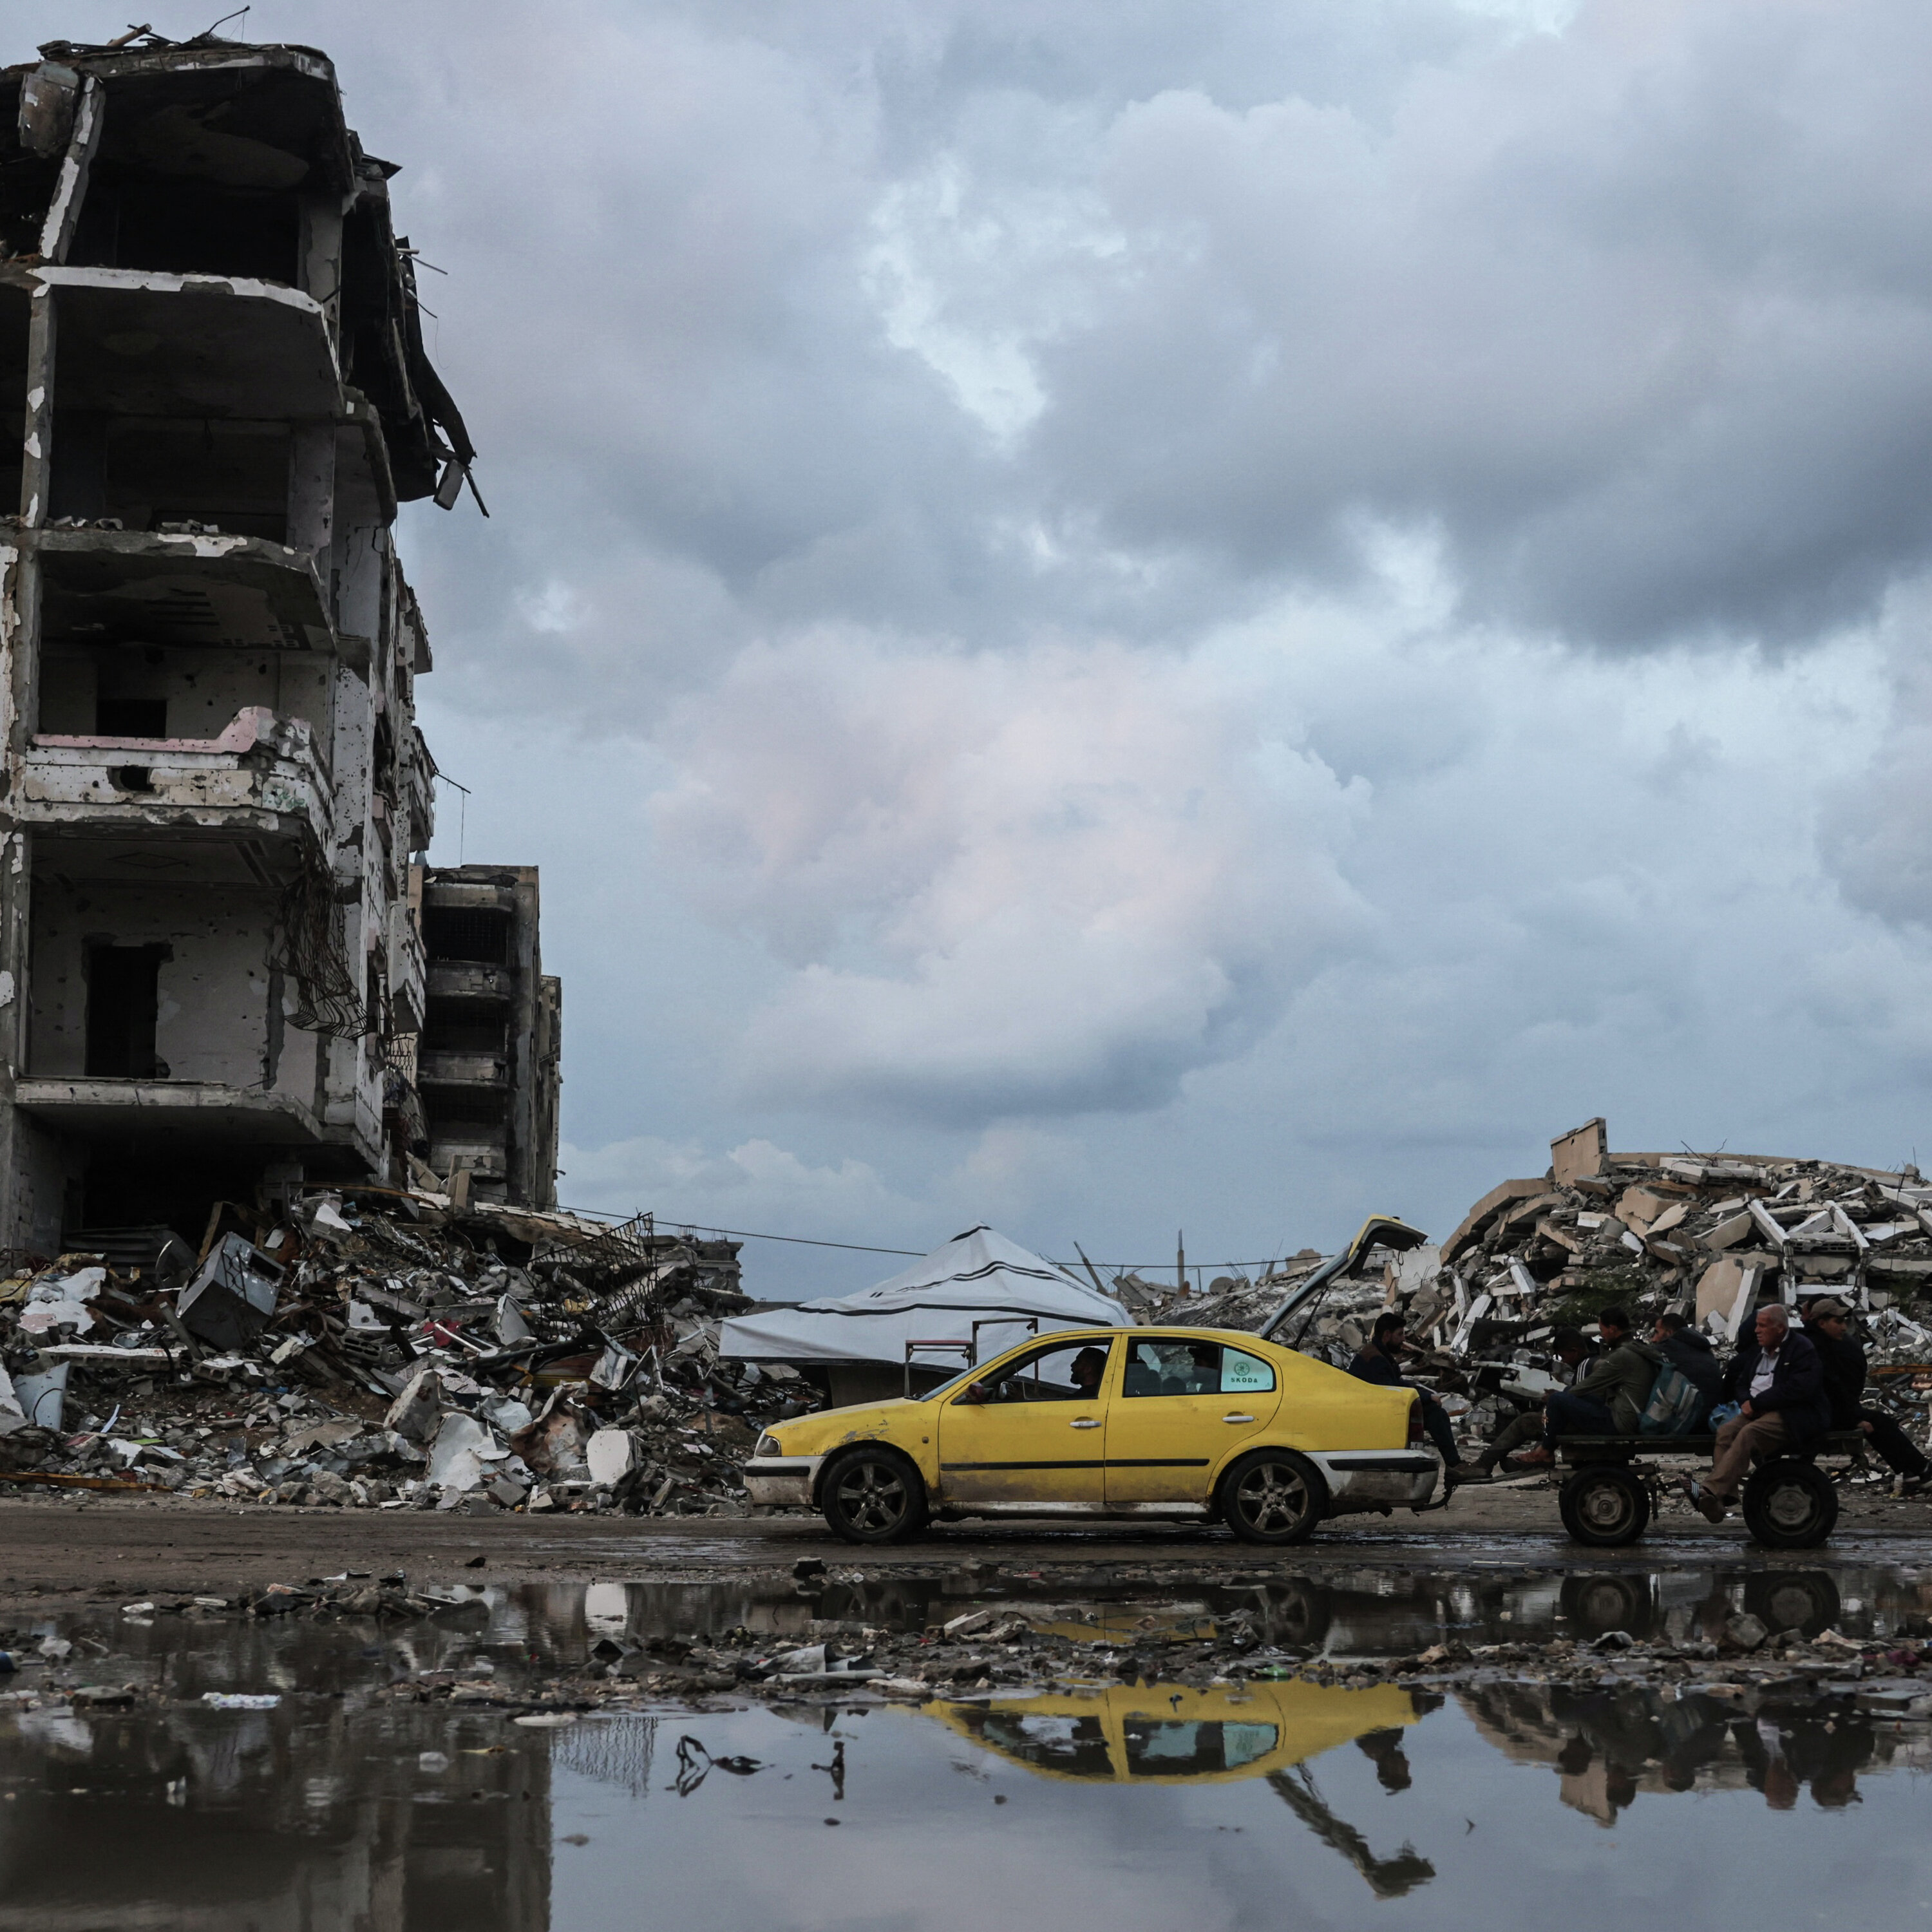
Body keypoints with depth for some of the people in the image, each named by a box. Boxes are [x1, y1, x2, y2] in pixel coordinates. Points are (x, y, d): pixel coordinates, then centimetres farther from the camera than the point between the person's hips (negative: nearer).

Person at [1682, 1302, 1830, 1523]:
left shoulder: (1802, 1350, -4)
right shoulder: (1757, 1350, 21)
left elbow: (1798, 1389, -17)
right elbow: (1740, 1383, 23)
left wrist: (1757, 1403, -16)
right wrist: (1746, 1401, -2)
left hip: (1791, 1415, -7)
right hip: (1757, 1411, 8)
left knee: (1748, 1434, -33)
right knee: (1726, 1431, -22)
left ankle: (1711, 1490, -45)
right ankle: (1722, 1499, -35)